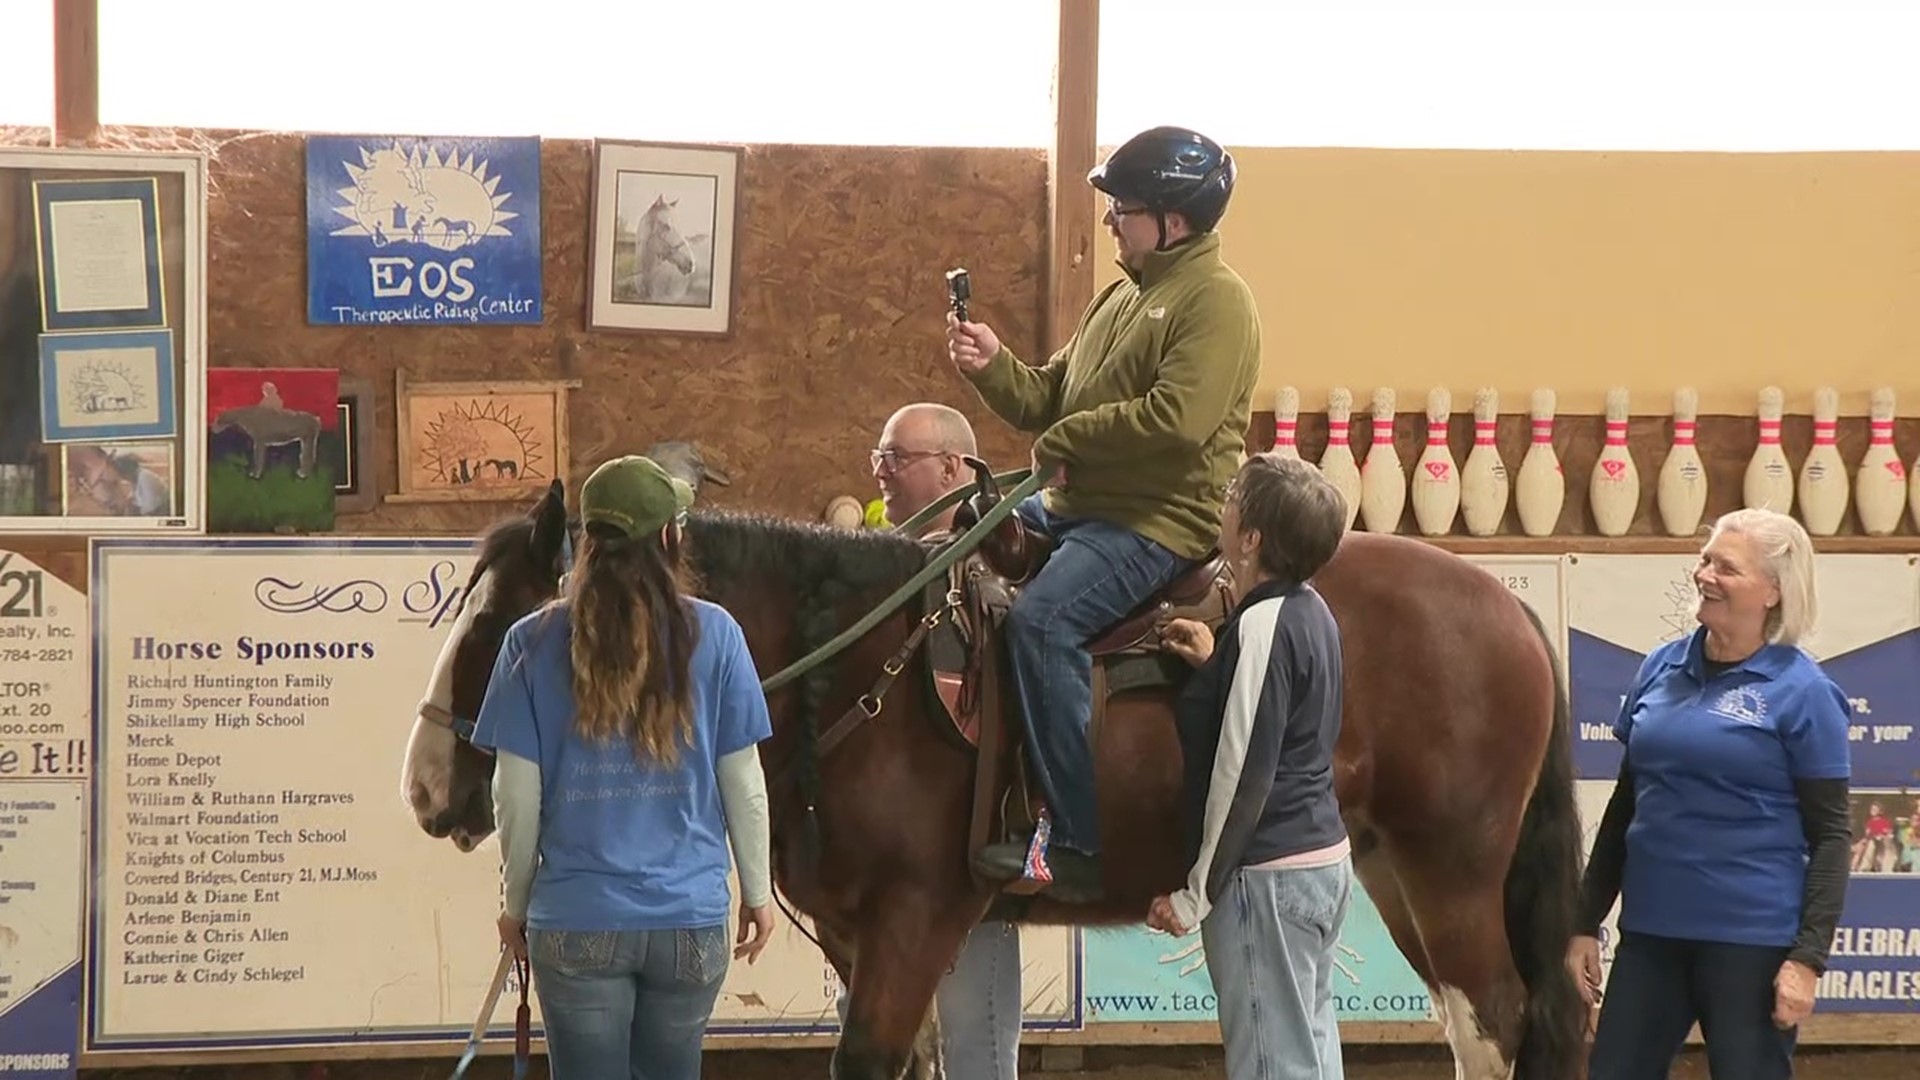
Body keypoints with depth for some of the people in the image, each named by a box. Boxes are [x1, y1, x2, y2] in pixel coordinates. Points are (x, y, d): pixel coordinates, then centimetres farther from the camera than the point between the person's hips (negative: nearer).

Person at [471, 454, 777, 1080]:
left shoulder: (534, 643, -4)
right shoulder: (714, 635, -4)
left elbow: (517, 797, -3)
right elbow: (743, 783, 1)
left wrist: (515, 903, 11)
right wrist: (758, 891, 13)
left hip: (576, 919, -1)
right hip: (691, 918, 1)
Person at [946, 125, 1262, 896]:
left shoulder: (1216, 300, -11)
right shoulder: (1122, 295, 19)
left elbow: (1179, 417, -26)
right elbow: (1047, 399, 20)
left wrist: (1065, 440, -17)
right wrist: (991, 366, -1)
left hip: (1163, 518, -11)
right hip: (1076, 506, 11)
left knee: (1041, 620, -31)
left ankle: (1076, 843, -28)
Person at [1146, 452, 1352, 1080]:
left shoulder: (1262, 626, -19)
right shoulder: (1308, 611, 8)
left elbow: (1241, 776, -20)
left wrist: (1195, 896, -15)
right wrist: (1217, 663, 7)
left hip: (1267, 875, -10)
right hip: (1322, 859, 10)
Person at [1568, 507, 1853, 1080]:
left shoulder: (1800, 692, -7)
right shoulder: (1660, 669, 7)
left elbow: (1829, 835, -7)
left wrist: (1809, 957, -14)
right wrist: (1587, 922, 13)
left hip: (1751, 939, -5)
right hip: (1651, 929, 5)